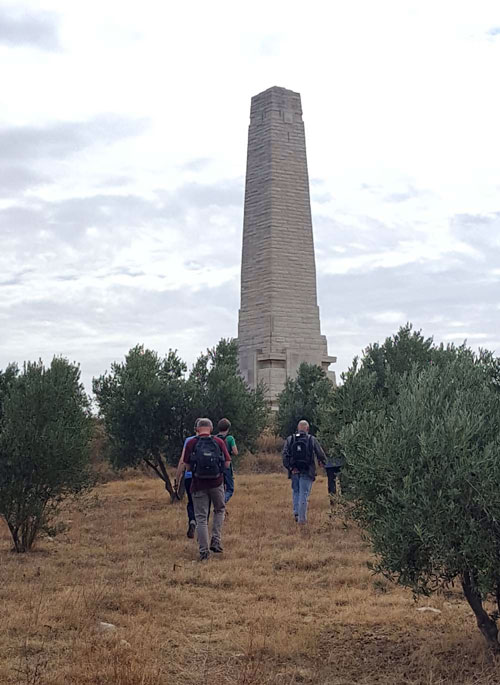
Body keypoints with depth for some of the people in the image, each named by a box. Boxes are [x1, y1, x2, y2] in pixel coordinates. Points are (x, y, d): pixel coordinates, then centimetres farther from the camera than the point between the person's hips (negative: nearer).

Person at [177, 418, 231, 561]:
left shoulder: (191, 443, -5)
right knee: (219, 510, 24)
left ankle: (204, 551, 4)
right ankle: (216, 540, 11)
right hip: (216, 483, 1)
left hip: (199, 484, -1)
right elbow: (227, 463, 0)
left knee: (201, 517, 7)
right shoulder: (219, 442, -2)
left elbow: (186, 465, -5)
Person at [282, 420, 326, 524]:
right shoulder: (312, 440, -1)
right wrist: (322, 462, 21)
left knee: (296, 492, 19)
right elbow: (321, 454, 1)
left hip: (294, 471, 2)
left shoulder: (290, 439, 4)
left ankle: (296, 512, 8)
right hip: (307, 472, -2)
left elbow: (285, 455, -6)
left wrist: (289, 467, -7)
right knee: (304, 494, 1)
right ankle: (302, 518, -1)